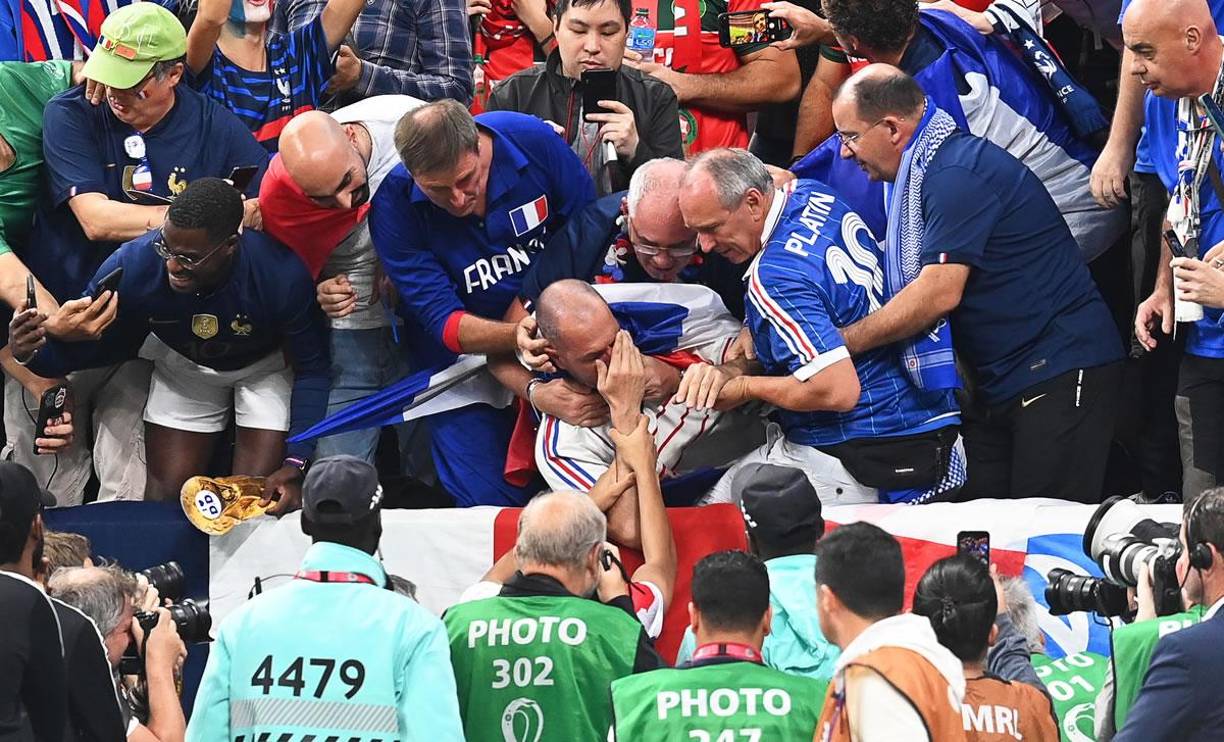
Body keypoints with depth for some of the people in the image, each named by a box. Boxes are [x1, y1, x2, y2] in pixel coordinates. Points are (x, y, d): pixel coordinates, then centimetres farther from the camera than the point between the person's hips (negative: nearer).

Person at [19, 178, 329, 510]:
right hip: (184, 367, 2)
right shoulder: (131, 267, -34)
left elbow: (311, 369, -23)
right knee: (164, 499, 5)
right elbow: (82, 349, -21)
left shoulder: (282, 275, -39)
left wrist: (295, 466, -32)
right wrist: (33, 352, -45)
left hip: (264, 368, -2)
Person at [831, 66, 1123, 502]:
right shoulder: (925, 173, 16)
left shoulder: (956, 175, -17)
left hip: (1060, 372, -10)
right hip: (1002, 384, 10)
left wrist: (842, 342, -16)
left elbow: (939, 293, -24)